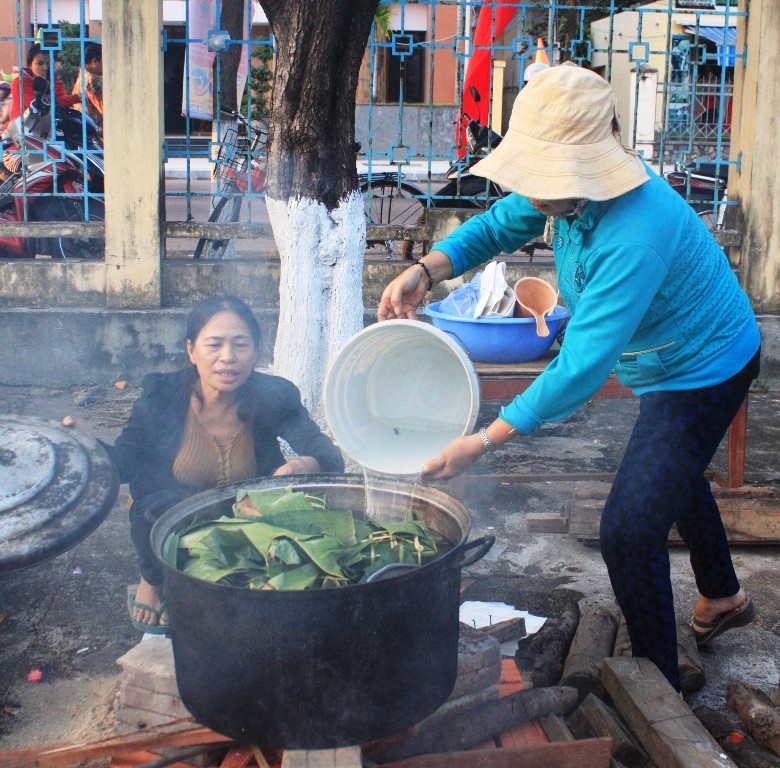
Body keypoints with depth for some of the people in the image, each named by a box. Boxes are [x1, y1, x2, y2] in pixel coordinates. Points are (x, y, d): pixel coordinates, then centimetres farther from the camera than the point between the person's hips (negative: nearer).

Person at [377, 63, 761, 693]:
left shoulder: (634, 234, -41)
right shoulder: (569, 187, -15)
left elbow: (582, 367, -41)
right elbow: (496, 226, -2)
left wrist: (484, 442, -39)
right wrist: (425, 272, -22)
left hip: (706, 370, -10)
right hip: (671, 361, 10)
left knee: (630, 527, -13)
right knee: (673, 475, 30)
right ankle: (723, 599, 57)